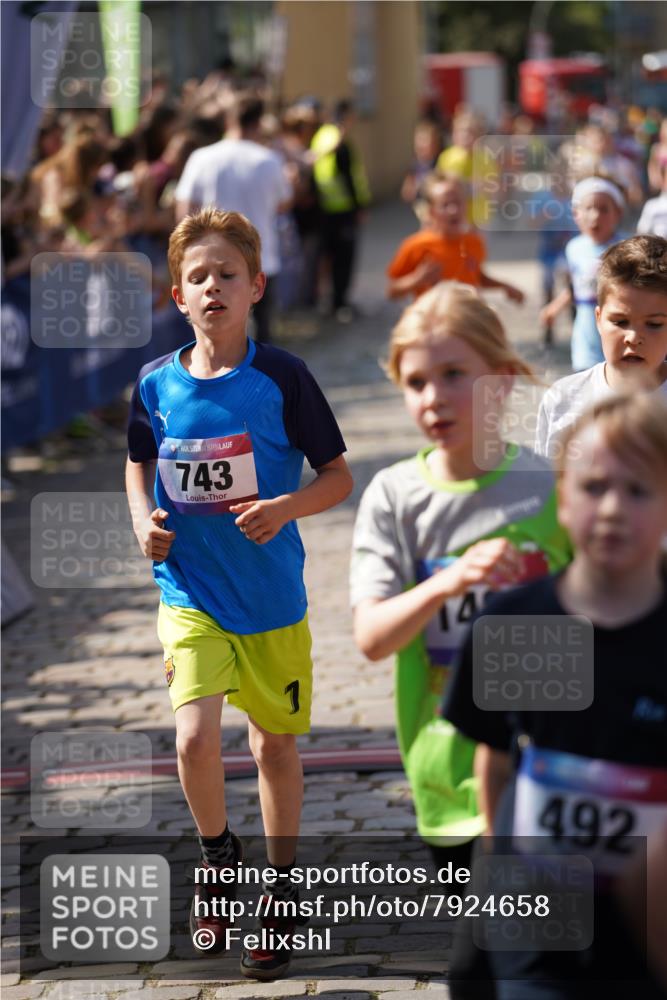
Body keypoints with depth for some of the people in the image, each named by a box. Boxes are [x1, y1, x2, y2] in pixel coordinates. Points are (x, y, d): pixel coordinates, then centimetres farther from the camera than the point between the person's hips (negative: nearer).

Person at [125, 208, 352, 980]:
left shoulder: (281, 377, -10)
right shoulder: (155, 385, -2)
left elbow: (338, 475, -4)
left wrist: (285, 508, -22)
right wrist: (144, 520, -2)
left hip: (272, 592, -1)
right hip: (190, 591, 1)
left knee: (275, 744, 11)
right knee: (195, 736, -17)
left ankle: (280, 890, 31)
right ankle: (218, 857, 12)